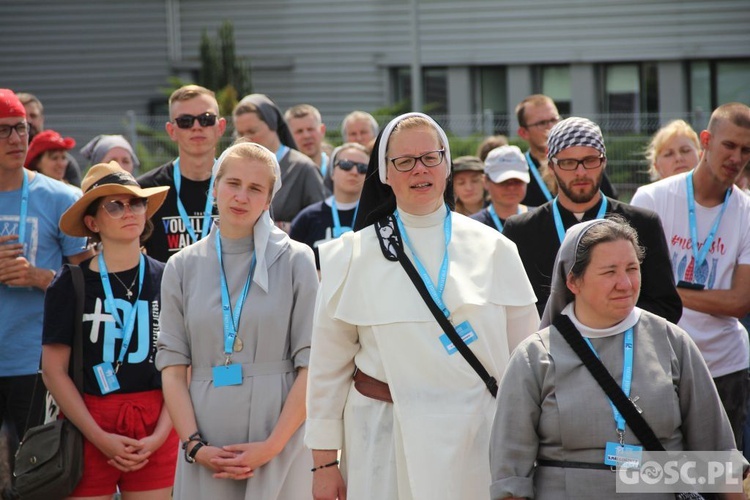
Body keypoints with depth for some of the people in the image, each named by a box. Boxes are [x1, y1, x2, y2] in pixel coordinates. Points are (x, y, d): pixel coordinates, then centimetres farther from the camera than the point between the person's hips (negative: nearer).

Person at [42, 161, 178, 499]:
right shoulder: (70, 285, 0)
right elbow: (54, 370, -3)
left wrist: (160, 435, -7)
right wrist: (101, 438, -9)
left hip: (155, 435, 2)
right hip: (88, 431, -1)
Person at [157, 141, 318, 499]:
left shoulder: (296, 261, 2)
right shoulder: (183, 267, 9)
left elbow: (312, 365, -3)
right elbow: (172, 366, 5)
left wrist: (272, 446, -10)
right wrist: (195, 445, -7)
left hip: (280, 440, -2)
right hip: (206, 447, 2)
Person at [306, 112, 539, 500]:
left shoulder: (492, 248, 6)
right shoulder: (352, 256, 3)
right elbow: (328, 367, 5)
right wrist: (324, 462, 3)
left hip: (479, 435, 1)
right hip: (386, 437, -1)